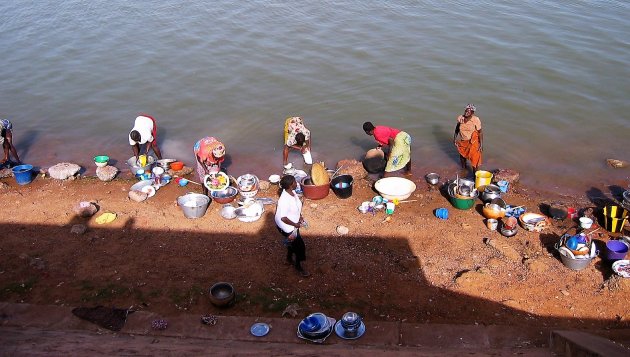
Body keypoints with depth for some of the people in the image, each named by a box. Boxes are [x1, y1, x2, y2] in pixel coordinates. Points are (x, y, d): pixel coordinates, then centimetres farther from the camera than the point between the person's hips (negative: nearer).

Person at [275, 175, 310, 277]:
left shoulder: (292, 192, -9)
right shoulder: (284, 200, -37)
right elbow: (283, 218, -34)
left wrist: (300, 216, 2)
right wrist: (295, 224, -23)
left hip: (293, 224, 9)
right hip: (286, 226, -9)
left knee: (293, 242, 28)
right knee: (300, 246, 5)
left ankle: (289, 260, 52)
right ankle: (298, 266, 28)